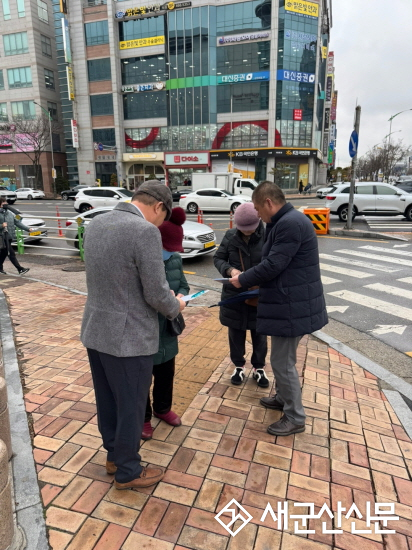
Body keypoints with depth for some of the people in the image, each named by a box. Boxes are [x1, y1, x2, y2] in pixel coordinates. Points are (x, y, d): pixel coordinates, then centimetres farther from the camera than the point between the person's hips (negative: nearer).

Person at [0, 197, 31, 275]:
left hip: (9, 236, 7)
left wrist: (27, 229, 11)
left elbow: (17, 222, 15)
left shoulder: (10, 213, 13)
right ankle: (20, 269, -10)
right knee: (11, 253, -8)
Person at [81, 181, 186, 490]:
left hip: (95, 330, 8)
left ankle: (114, 455, 44)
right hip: (129, 337, -8)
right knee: (131, 406, 12)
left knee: (107, 401, 23)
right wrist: (175, 307, 2)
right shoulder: (146, 231, -21)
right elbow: (156, 293, -20)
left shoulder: (96, 224, 5)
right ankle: (128, 471, 33)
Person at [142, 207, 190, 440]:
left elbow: (184, 285, 11)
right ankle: (143, 418, 35)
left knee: (166, 372, 22)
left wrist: (180, 296, -12)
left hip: (166, 328, 6)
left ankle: (163, 408, 47)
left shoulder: (175, 258, -1)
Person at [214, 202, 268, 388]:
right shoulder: (230, 236, -4)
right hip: (234, 294, 2)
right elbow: (218, 258, 3)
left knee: (259, 334, 14)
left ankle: (259, 368, 34)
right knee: (236, 333, 15)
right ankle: (239, 366, 35)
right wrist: (229, 269, -16)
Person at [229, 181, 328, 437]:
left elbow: (273, 265, -23)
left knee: (282, 361, 1)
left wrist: (242, 280, -9)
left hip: (293, 306, -11)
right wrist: (257, 284, 13)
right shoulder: (286, 221, 13)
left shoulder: (291, 224, -21)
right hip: (290, 301, 11)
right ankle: (284, 398, 41)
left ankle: (295, 417, 17)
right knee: (282, 358, 23)